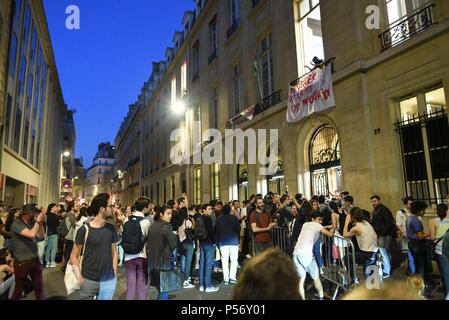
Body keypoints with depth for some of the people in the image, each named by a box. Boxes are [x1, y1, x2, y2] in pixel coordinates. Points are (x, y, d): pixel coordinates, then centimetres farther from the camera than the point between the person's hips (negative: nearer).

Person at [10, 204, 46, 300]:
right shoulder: (16, 224, -16)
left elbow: (41, 235, 6)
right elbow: (32, 234, -29)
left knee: (39, 286, 13)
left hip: (35, 260, 6)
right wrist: (38, 221, -21)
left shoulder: (30, 223, 7)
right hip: (22, 262, -6)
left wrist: (40, 222, -4)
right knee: (19, 288, 13)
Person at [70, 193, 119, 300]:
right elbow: (74, 256, -2)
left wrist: (114, 275, 5)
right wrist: (79, 278, -9)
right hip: (89, 281, -3)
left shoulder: (111, 228, 2)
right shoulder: (84, 229, -10)